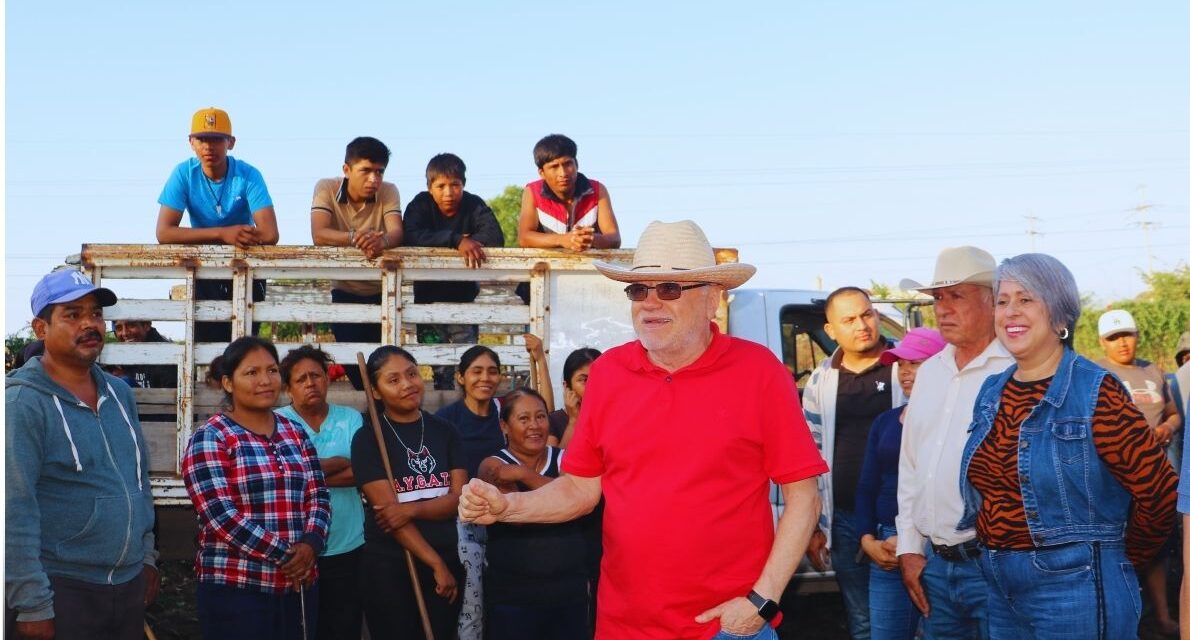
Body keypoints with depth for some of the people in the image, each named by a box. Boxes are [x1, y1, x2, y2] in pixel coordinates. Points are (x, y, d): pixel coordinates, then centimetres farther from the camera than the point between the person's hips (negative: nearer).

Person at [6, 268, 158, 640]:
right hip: (62, 591, -7)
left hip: (131, 583, 7)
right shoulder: (24, 403, -14)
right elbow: (13, 512, -19)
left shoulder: (120, 393, 8)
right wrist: (32, 605, -21)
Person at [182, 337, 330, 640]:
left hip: (300, 584, 6)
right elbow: (221, 516, -15)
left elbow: (318, 496, 9)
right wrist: (285, 555, -16)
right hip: (236, 589, -5)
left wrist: (310, 543, -11)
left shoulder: (295, 434, 12)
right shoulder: (210, 439, -6)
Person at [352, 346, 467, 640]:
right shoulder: (368, 438, -5)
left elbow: (459, 498, -1)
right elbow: (387, 509, -11)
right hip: (389, 566, -3)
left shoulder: (445, 431, 7)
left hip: (449, 559, 3)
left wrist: (412, 509, -19)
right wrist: (436, 564, -15)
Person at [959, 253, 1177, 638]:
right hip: (998, 584, 6)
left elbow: (1159, 493, -11)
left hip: (1074, 589, -6)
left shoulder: (1094, 393, -13)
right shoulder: (991, 392, 7)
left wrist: (1114, 562, 1)